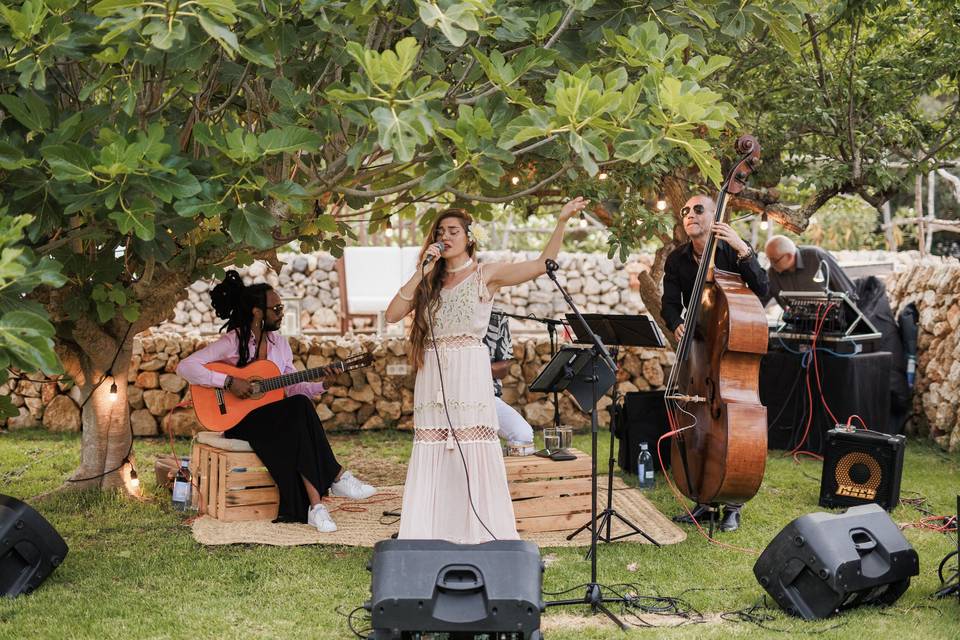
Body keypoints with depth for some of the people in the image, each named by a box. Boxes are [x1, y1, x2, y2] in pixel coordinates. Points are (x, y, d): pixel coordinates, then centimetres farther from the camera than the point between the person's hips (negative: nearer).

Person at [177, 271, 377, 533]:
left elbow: (293, 388, 13)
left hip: (274, 418, 6)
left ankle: (314, 504, -33)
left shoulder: (279, 343, 12)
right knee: (300, 408, -30)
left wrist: (322, 384, -4)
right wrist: (229, 381, -23)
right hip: (240, 421, -5)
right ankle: (337, 478, -23)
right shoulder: (233, 342, -9)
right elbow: (185, 367, -18)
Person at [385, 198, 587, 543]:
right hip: (432, 378, 4)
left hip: (470, 376, -4)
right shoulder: (430, 281, 16)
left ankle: (479, 535, -1)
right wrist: (422, 273, -1)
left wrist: (561, 222, -14)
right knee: (431, 457, 1)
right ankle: (431, 536, 4)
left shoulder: (486, 275, 5)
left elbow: (542, 264, -5)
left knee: (473, 454, -6)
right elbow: (392, 315, 4)